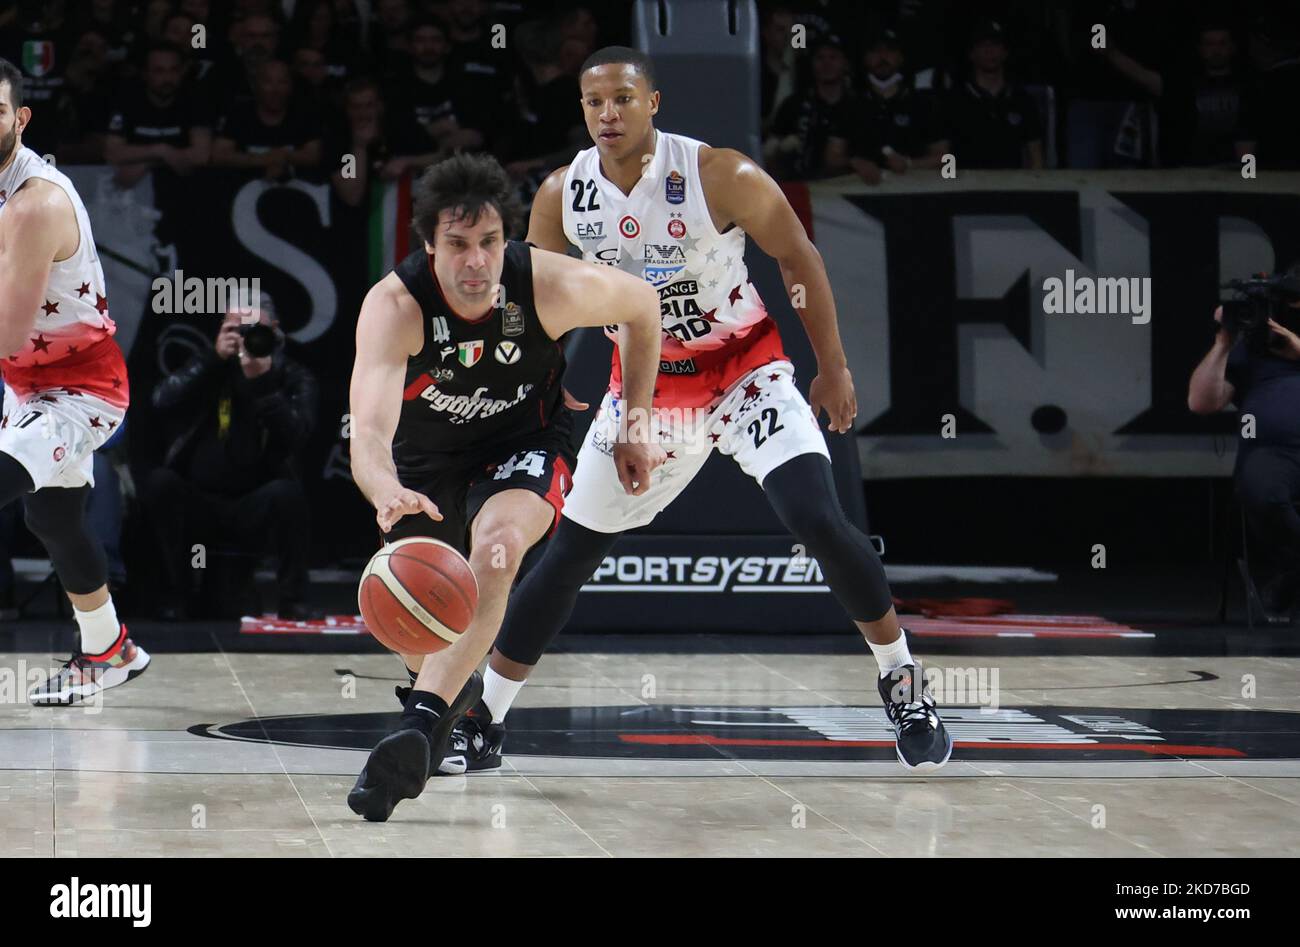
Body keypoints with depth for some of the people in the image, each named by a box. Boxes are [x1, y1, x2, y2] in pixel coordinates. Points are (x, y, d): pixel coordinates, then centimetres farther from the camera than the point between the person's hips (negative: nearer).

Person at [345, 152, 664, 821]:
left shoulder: (552, 285, -29)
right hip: (427, 449, 2)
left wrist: (636, 422, -3)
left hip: (526, 440, -2)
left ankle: (420, 726, -38)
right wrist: (386, 493, -69)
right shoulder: (394, 306, -33)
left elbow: (641, 304, -5)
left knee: (496, 547, -33)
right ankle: (452, 689, 45)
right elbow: (368, 433, -46)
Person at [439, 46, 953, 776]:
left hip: (745, 371, -3)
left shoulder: (721, 176, -21)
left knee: (820, 522, -21)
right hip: (645, 384, 3)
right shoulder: (562, 196, -11)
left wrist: (834, 368, -6)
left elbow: (799, 258, -8)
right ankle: (484, 723, 17)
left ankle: (905, 688, -1)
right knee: (569, 554, 5)